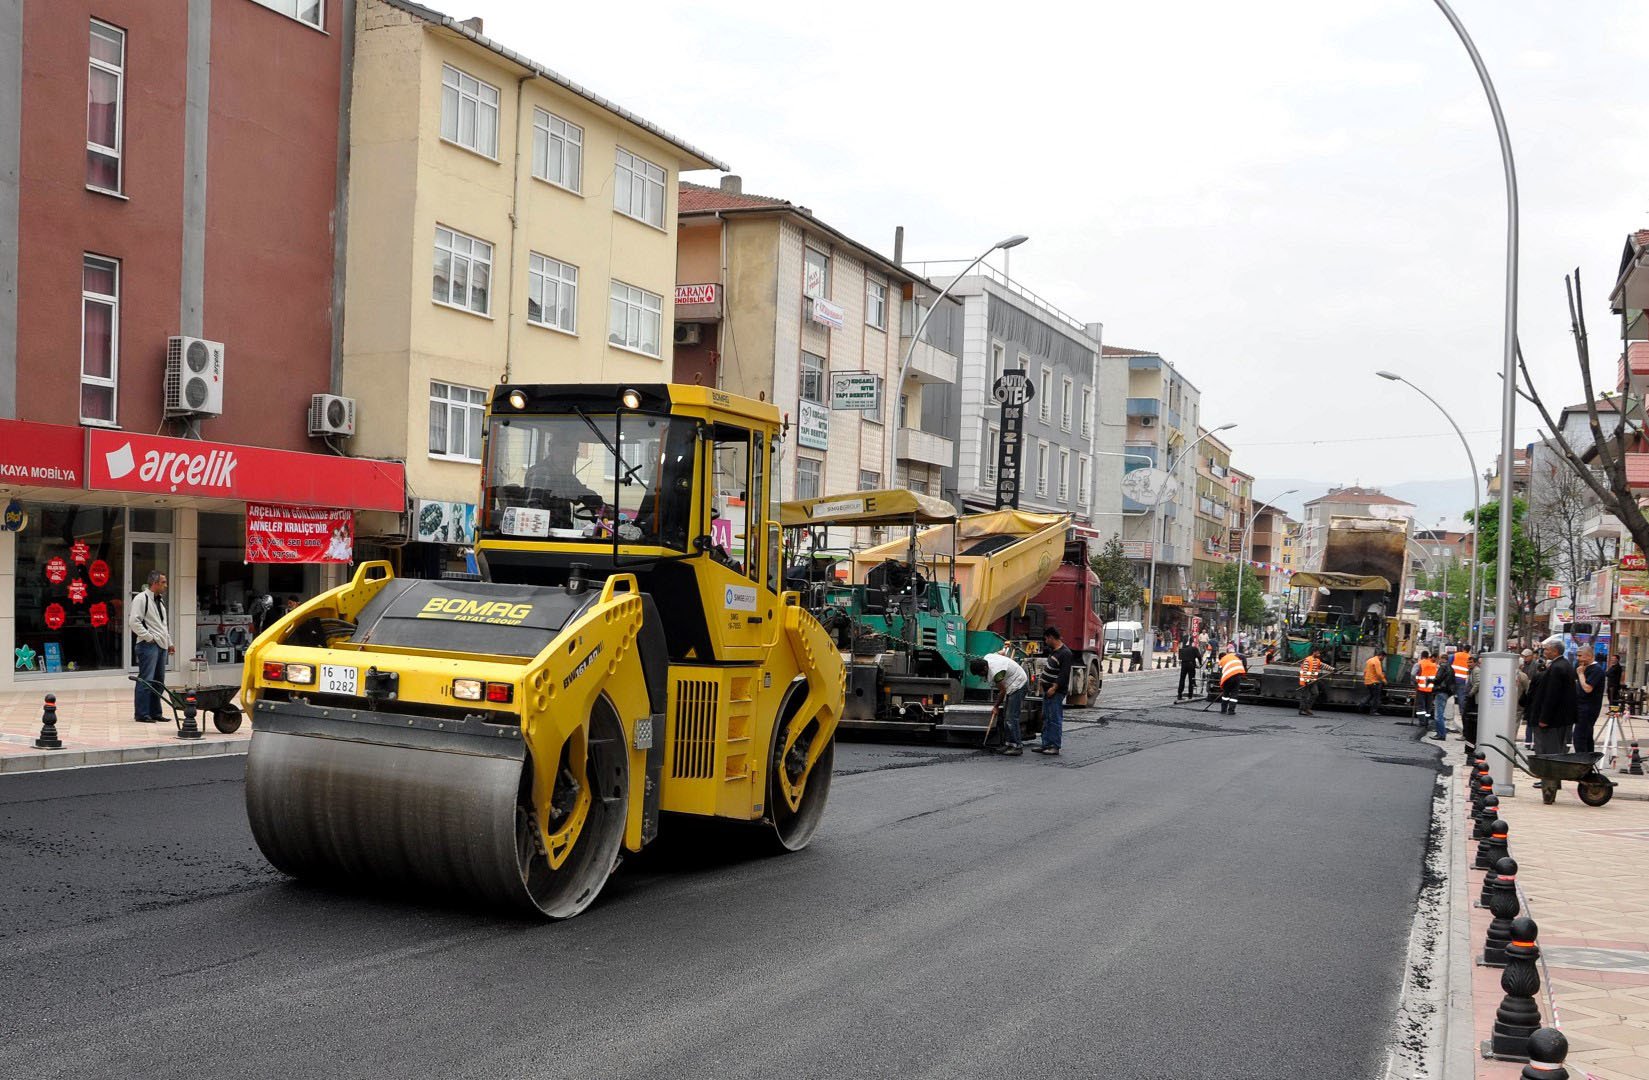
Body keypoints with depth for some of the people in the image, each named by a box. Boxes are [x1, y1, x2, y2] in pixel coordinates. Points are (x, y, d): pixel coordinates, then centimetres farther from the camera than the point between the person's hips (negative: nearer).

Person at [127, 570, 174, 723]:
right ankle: (141, 714, -5)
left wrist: (169, 642, 22)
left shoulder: (160, 601, 20)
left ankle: (155, 713, 17)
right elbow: (134, 622, -17)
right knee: (145, 680, -8)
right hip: (148, 646, -9)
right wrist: (149, 637, -16)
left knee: (158, 681, 11)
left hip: (161, 646, 9)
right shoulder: (141, 599, -9)